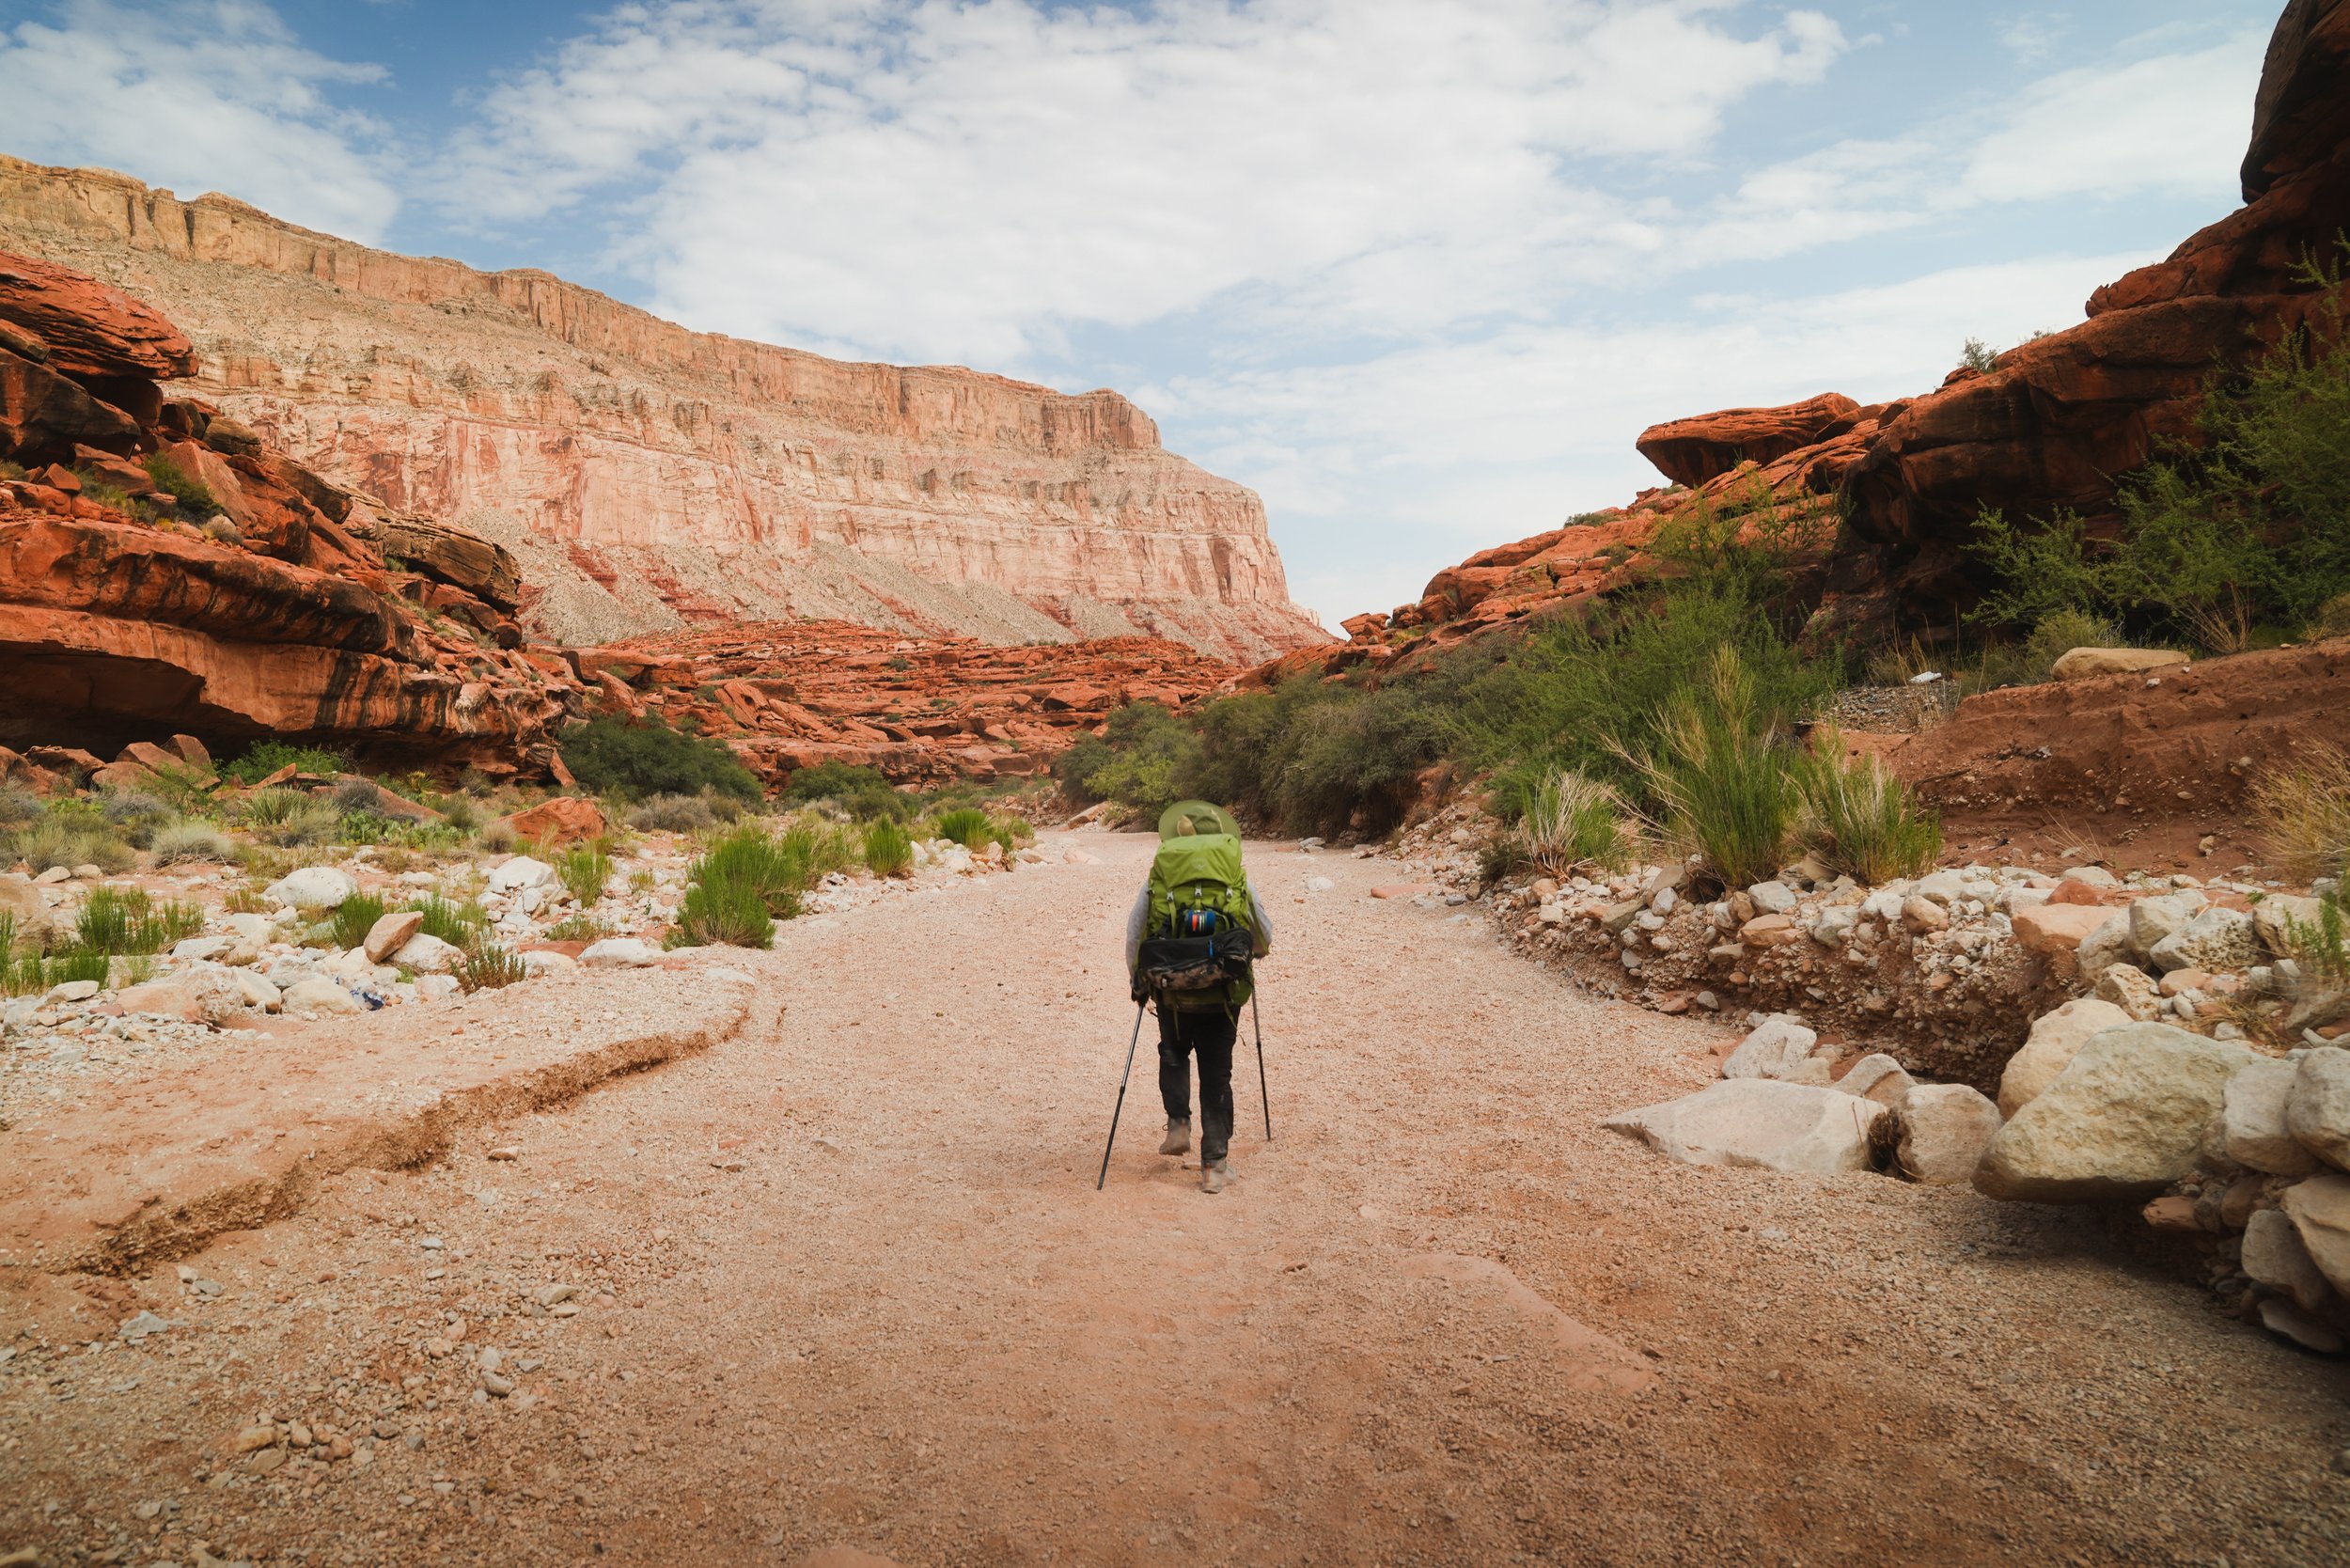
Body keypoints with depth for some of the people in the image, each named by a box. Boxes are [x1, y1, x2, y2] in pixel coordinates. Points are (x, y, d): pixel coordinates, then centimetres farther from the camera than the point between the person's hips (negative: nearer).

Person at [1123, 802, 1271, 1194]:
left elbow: (1134, 932, -4)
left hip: (1172, 990, 0)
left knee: (1173, 1055, 28)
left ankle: (1178, 1125, 15)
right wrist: (1255, 951, 26)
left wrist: (1138, 979, 11)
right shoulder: (1236, 877, -1)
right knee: (1217, 1075, 9)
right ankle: (1215, 1165, 9)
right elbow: (1264, 934, 3)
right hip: (1223, 994, 0)